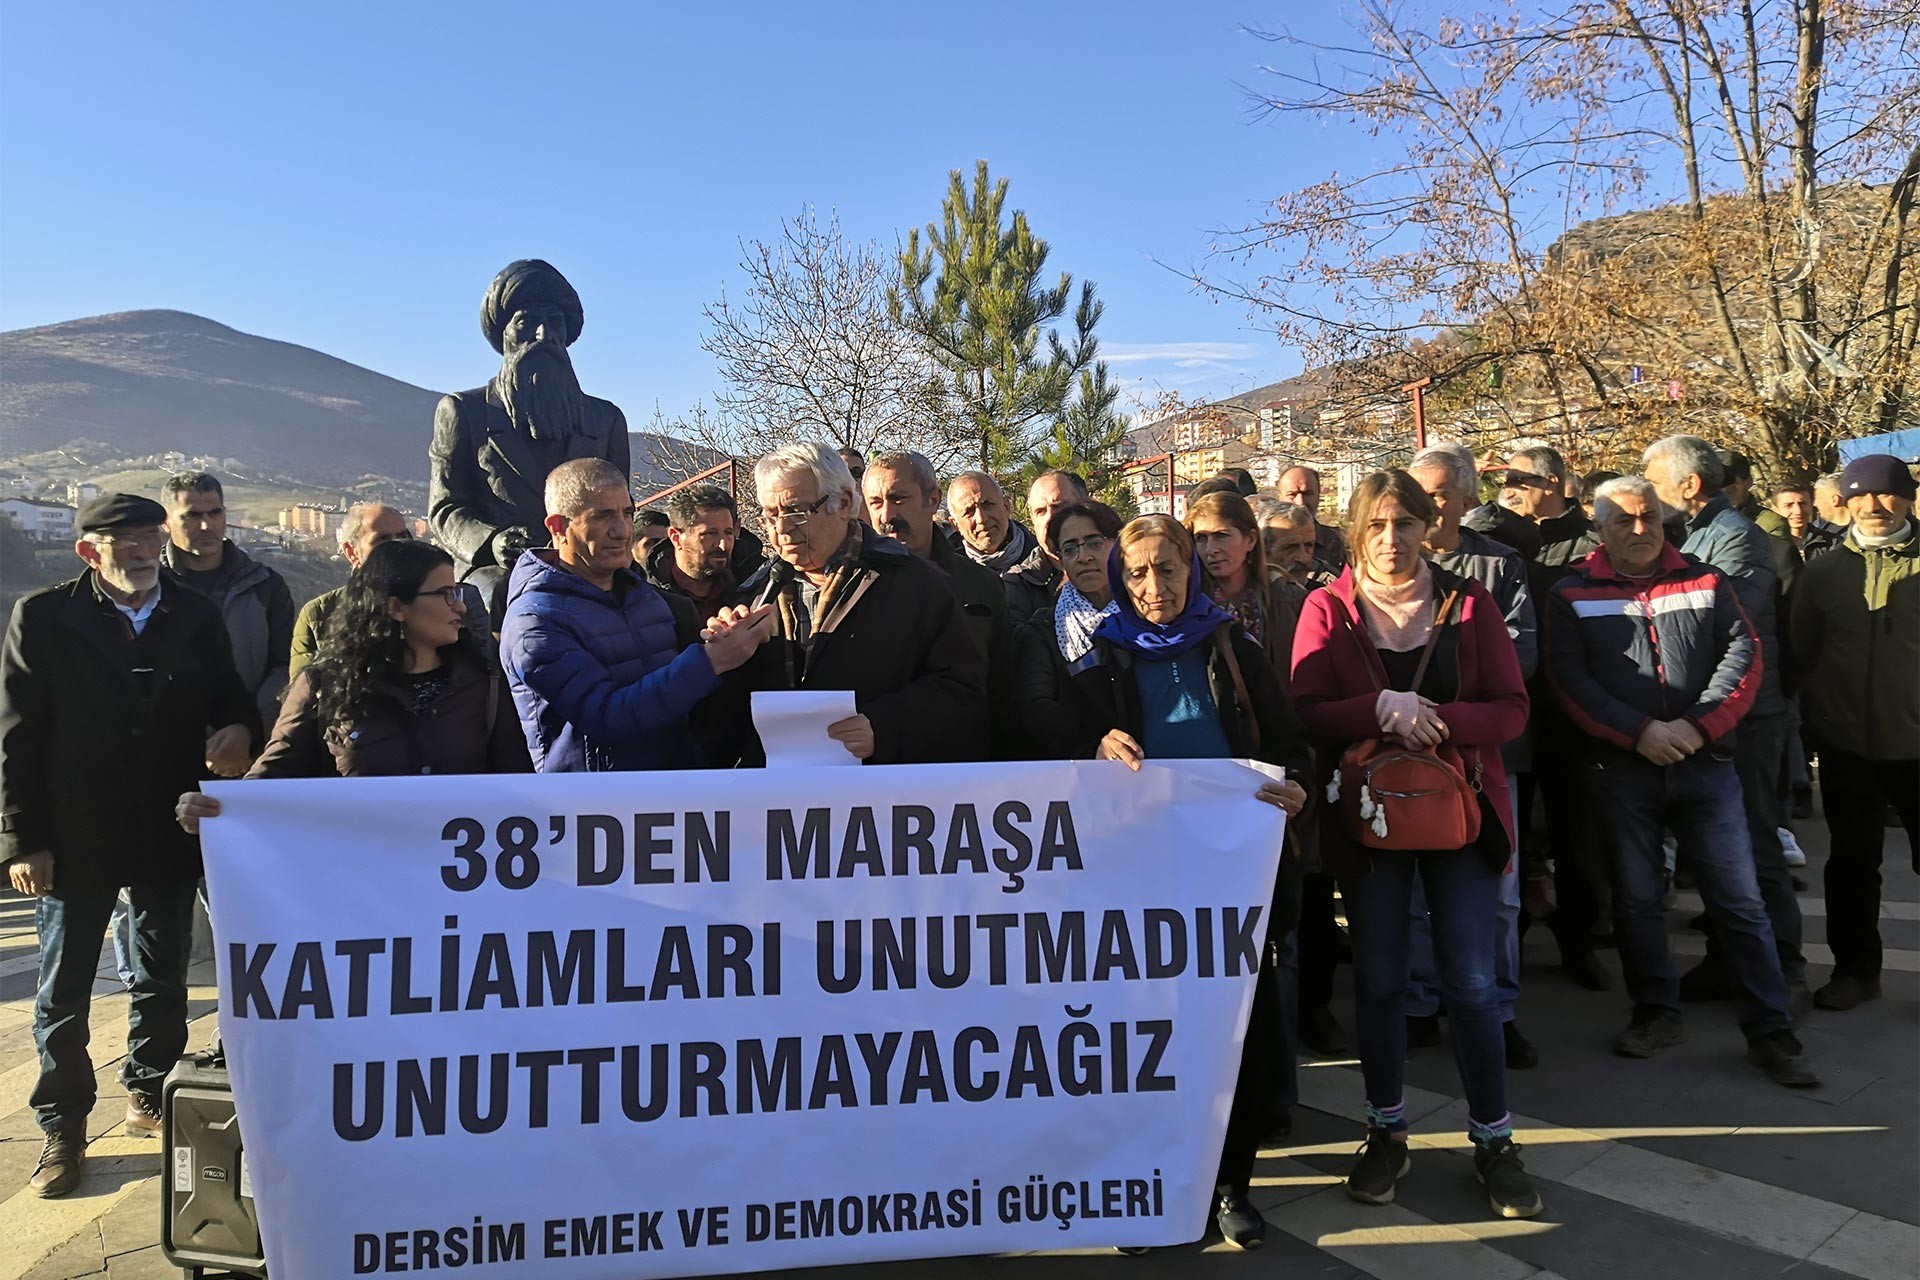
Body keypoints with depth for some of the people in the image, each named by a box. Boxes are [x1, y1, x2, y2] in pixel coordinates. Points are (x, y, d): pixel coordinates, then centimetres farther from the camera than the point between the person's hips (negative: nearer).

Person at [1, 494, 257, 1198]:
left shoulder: (196, 615, 1)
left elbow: (228, 695, 7)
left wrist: (238, 729, -18)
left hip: (170, 832, 3)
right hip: (74, 836, -2)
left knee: (164, 980, 16)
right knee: (62, 991, 8)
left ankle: (151, 1096, 34)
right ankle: (63, 1128, 23)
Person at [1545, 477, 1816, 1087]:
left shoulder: (1705, 581, 8)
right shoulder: (1572, 594, 3)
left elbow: (1743, 653, 0)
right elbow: (1569, 678, -6)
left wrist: (1698, 725, -14)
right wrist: (1639, 732, -15)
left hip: (1704, 764, 1)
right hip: (1619, 769, -1)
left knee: (1740, 900, 3)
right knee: (1636, 898, 10)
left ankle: (1770, 1030, 12)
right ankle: (1656, 1012, 25)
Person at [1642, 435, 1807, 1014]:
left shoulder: (1736, 537, -13)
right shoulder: (1685, 536, 14)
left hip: (1740, 720, -8)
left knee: (1754, 847, -3)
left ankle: (1785, 975, 7)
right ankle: (1724, 962, 24)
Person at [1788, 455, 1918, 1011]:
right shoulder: (1823, 573, 6)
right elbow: (1802, 656, 7)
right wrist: (1818, 725, 3)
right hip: (1849, 746, 1)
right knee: (1852, 862, 10)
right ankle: (1855, 968, 22)